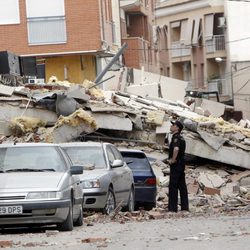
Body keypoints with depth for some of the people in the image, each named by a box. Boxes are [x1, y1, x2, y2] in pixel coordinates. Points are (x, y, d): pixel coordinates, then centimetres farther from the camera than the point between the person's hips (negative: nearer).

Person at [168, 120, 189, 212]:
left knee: (173, 186, -7)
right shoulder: (181, 138, 16)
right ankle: (185, 206, 14)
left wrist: (173, 160, -21)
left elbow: (176, 149, -32)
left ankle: (173, 207, -8)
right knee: (182, 186, 11)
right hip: (181, 163, 10)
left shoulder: (176, 137, -15)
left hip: (176, 164, -10)